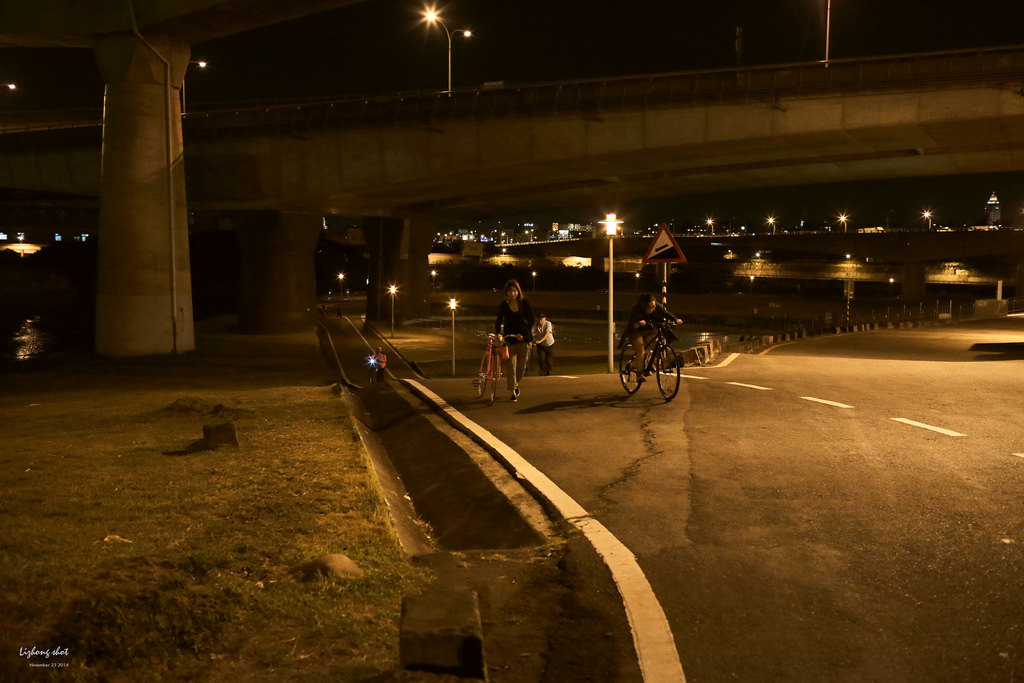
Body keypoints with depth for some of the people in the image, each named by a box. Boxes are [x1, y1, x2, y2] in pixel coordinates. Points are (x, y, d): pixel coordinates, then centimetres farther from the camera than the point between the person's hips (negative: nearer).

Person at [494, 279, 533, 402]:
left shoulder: (524, 303, -1)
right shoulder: (503, 305, 0)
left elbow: (531, 320, 1)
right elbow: (499, 321, 7)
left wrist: (523, 334, -9)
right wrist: (497, 335, -7)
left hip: (523, 338, 0)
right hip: (509, 338, 0)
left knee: (522, 366, 5)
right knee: (511, 365, -6)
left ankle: (516, 384, 34)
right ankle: (513, 393, 1)